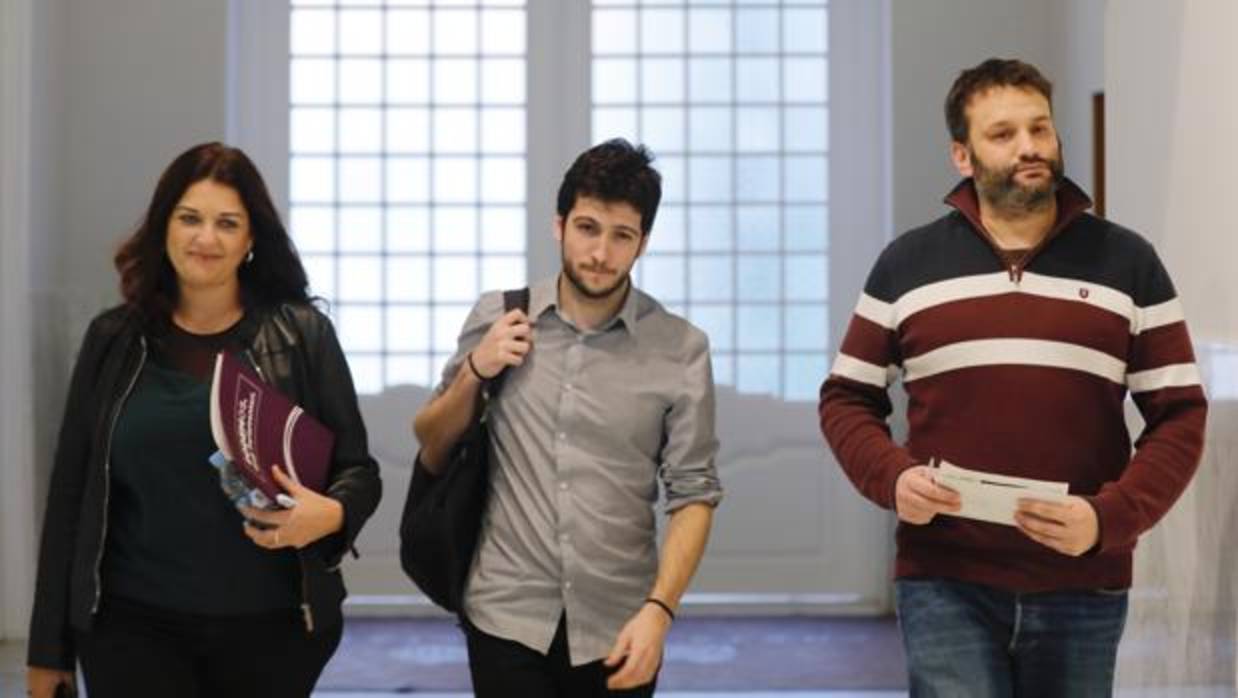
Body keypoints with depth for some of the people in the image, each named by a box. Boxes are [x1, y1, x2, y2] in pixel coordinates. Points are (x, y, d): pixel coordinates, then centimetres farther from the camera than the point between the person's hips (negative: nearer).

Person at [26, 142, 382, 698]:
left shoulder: (302, 333, -2)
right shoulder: (114, 339, 3)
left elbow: (358, 469, 0)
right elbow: (71, 491, 5)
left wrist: (330, 514, -24)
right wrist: (49, 644, 5)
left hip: (271, 626, 0)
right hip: (134, 625, 0)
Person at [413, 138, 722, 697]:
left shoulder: (681, 350, -4)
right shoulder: (495, 320, 0)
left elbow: (693, 492, -3)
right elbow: (431, 455, 8)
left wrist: (658, 610, -14)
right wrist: (473, 372, -8)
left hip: (617, 629, 0)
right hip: (507, 618, 0)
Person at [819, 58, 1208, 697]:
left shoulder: (1127, 262, 5)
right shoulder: (907, 262, 5)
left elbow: (1179, 415, 3)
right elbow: (846, 397, 10)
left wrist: (1109, 518, -13)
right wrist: (891, 477, -11)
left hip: (1082, 587, 1)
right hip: (944, 584, -1)